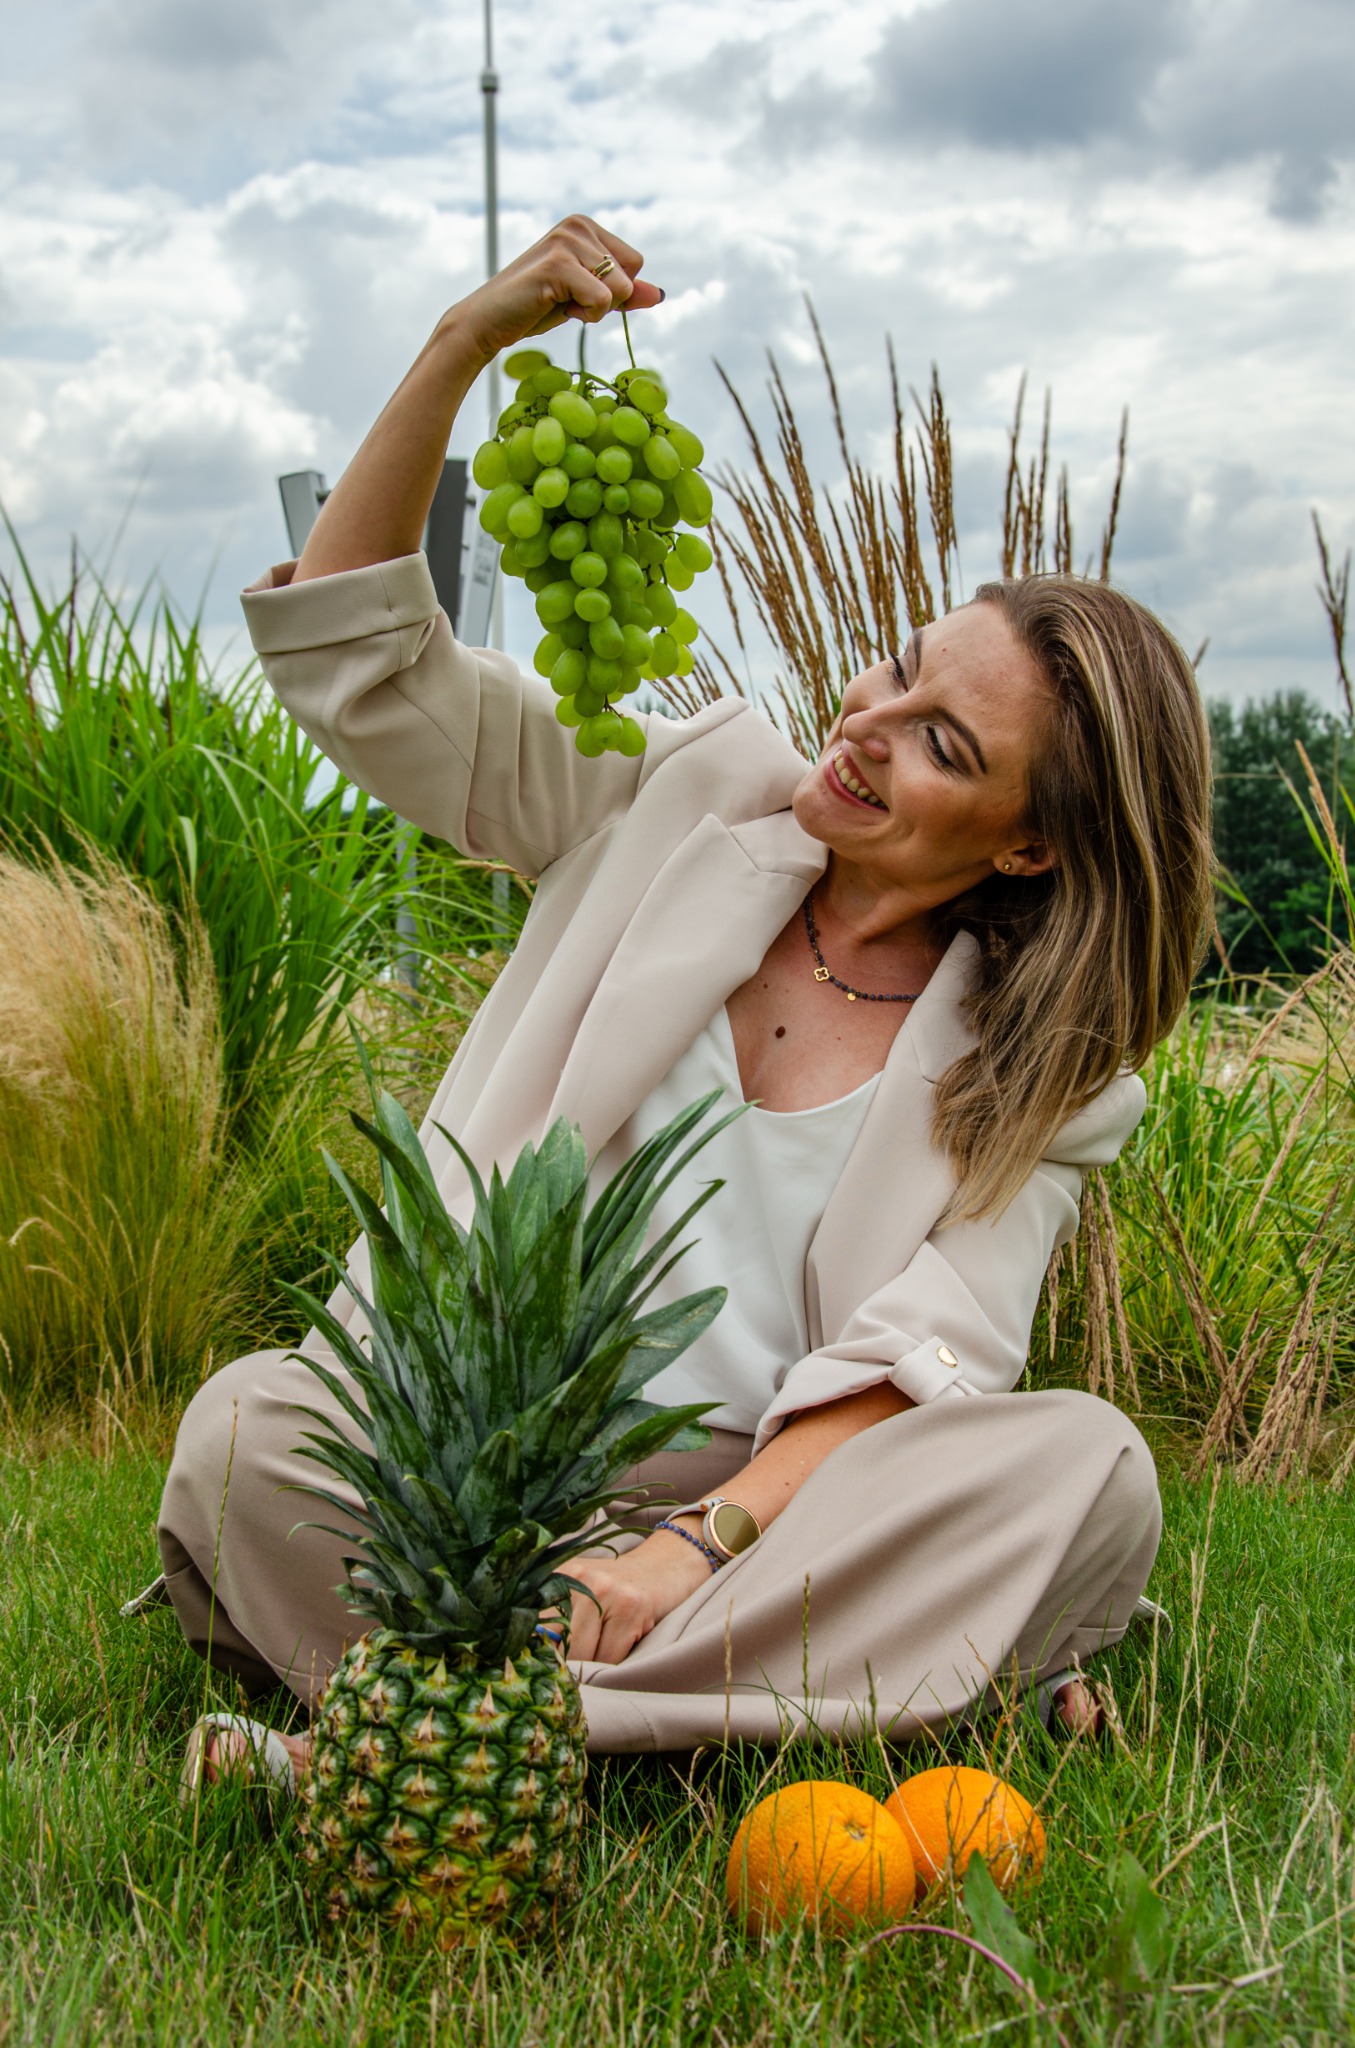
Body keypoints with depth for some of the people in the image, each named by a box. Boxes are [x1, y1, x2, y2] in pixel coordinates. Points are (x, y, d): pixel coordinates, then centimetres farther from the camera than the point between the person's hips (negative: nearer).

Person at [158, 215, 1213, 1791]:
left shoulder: (1035, 1080, 2)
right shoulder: (686, 802, 4)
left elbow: (919, 1362, -10)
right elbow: (356, 660, 1)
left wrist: (705, 1539, -27)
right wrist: (465, 346, -11)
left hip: (778, 1501, 0)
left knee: (1090, 1472, -29)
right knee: (245, 1426, -29)